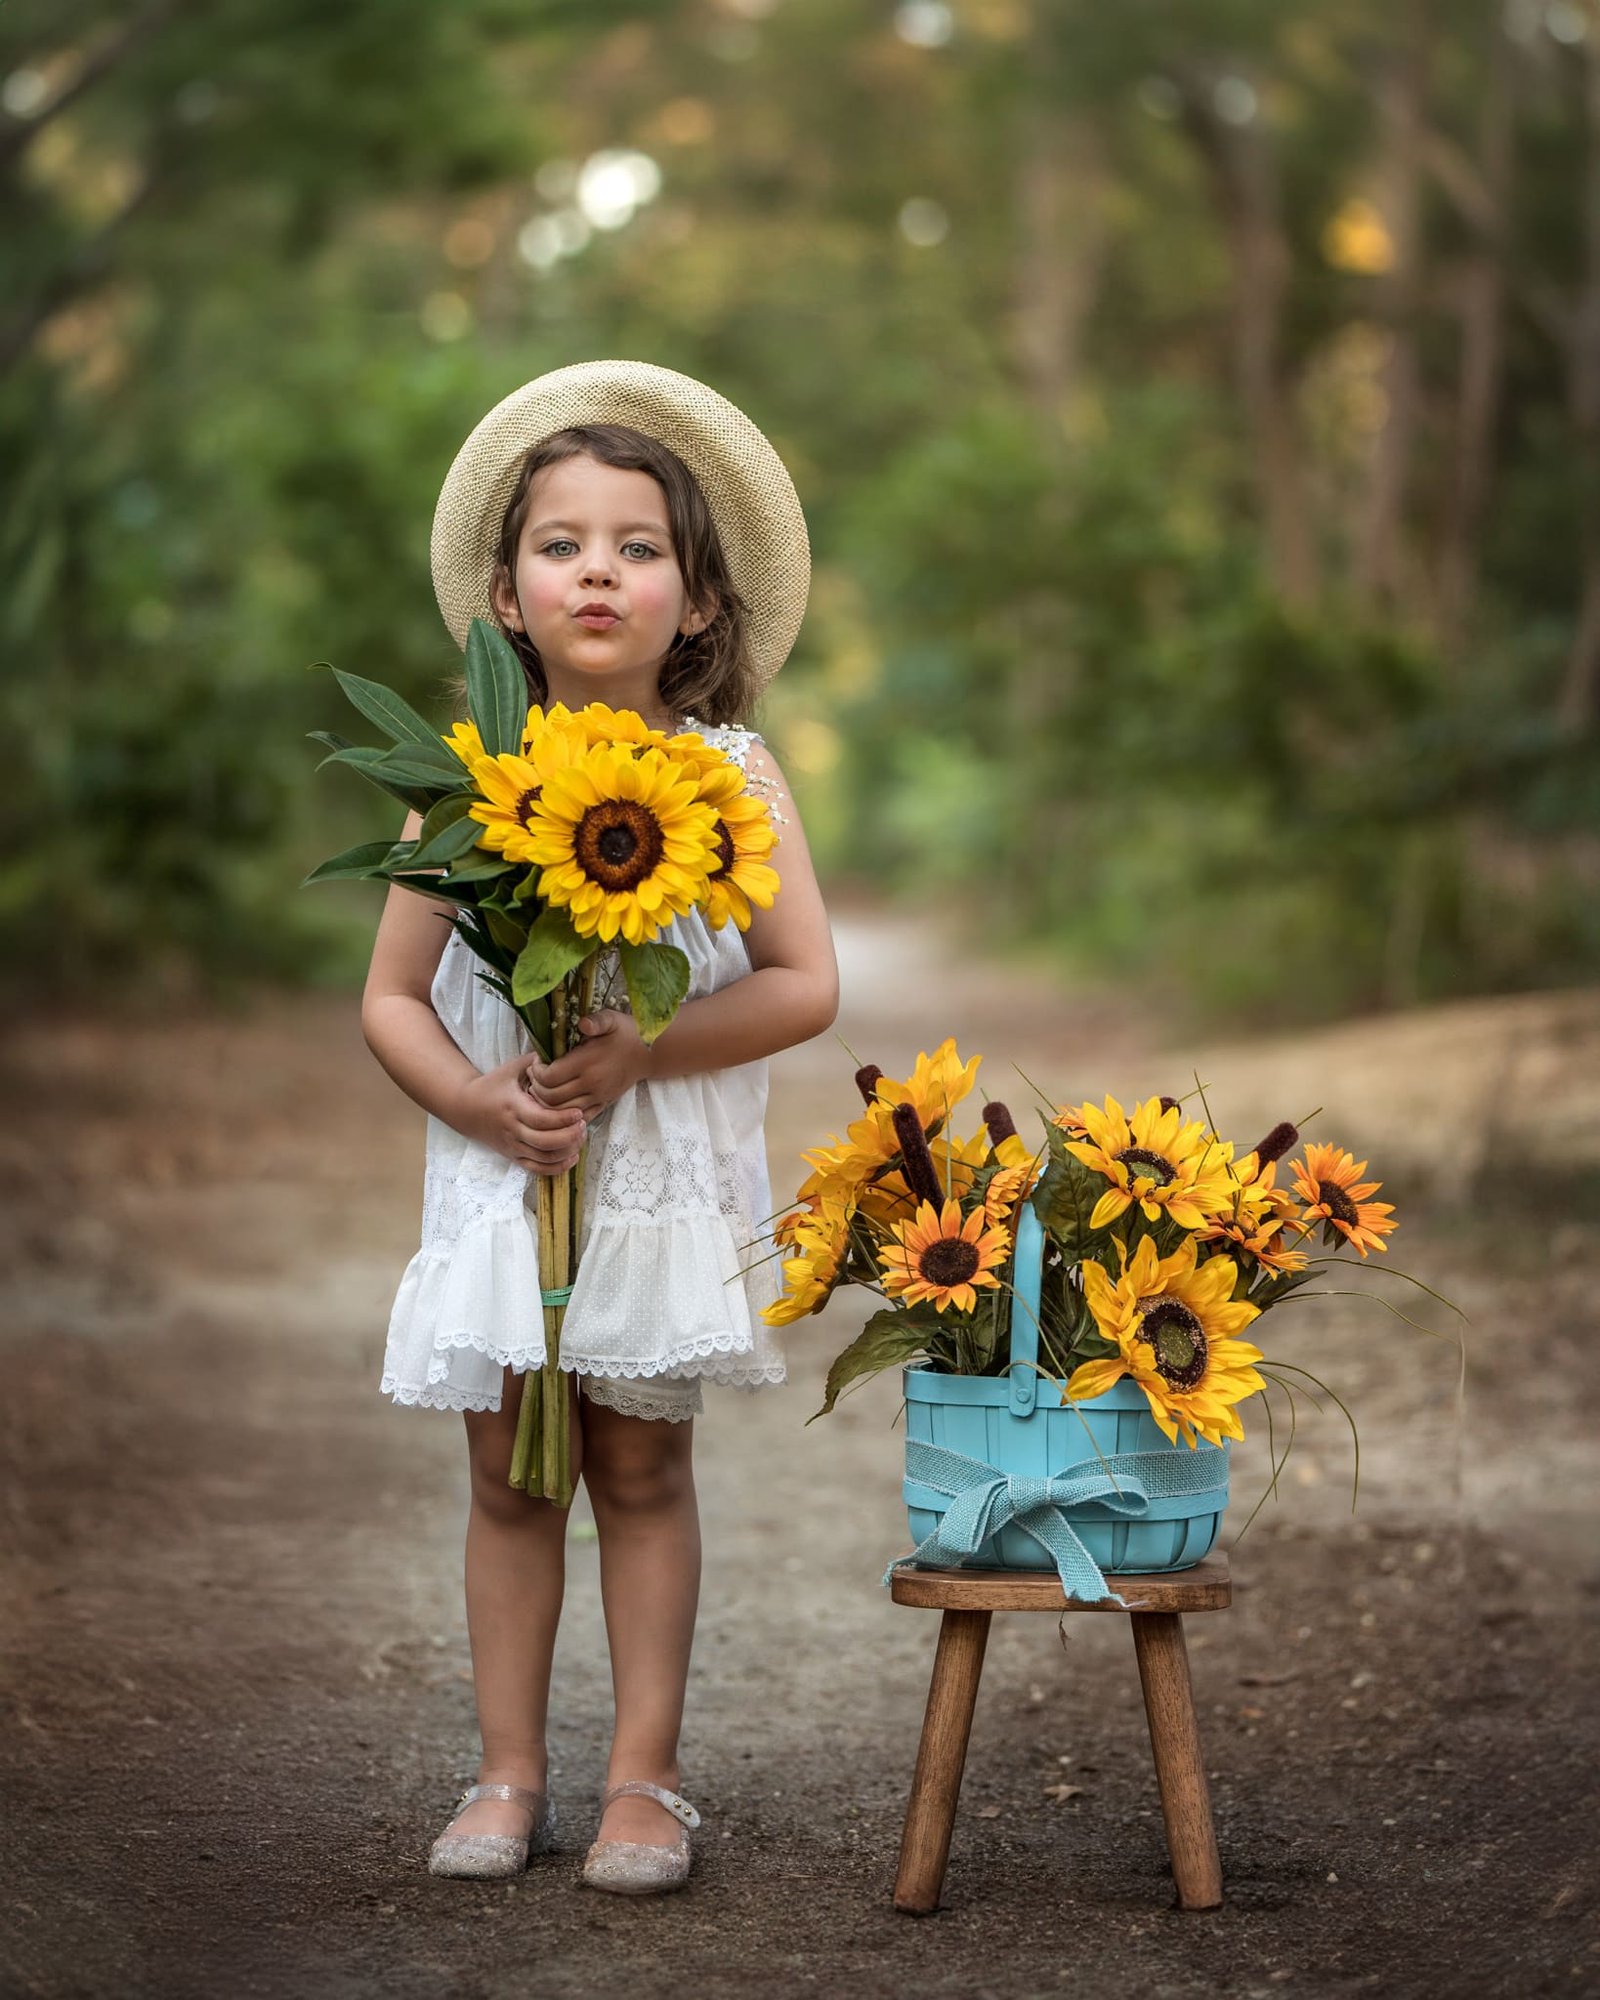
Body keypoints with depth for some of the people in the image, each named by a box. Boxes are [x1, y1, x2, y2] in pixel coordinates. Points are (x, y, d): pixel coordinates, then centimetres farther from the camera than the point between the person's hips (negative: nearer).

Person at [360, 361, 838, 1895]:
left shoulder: (729, 775, -3)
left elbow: (804, 987, -8)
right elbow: (391, 997, 3)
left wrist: (633, 1053, -19)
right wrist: (475, 1101, -15)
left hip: (665, 1179, -1)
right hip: (500, 1178, 1)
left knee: (640, 1467, 5)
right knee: (507, 1473, 6)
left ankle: (644, 1777, 13)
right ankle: (508, 1773, 15)